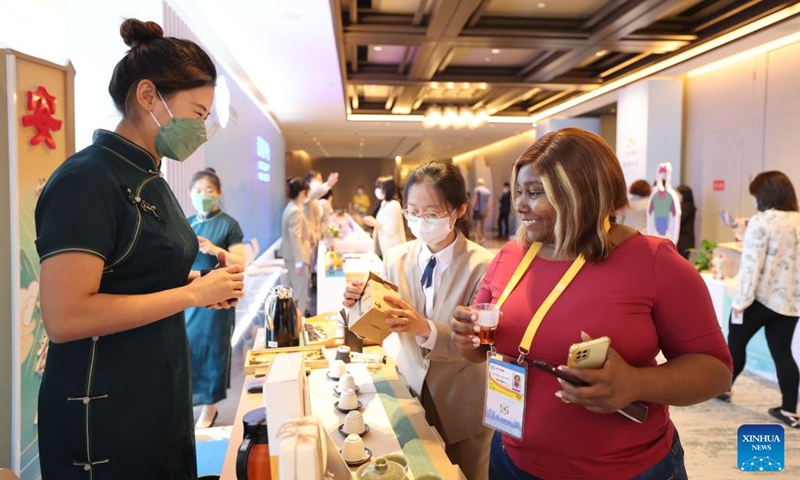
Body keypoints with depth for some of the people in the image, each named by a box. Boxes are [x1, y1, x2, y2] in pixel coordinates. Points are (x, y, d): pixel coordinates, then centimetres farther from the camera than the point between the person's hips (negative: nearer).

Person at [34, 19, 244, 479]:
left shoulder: (151, 181, 9)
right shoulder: (86, 180, -18)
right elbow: (65, 317, -26)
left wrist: (204, 282, 0)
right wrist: (194, 293, -21)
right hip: (105, 413, -8)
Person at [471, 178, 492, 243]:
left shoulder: (477, 189, -8)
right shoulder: (488, 191, 7)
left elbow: (474, 200, -12)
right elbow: (489, 202, 6)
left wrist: (472, 209, -7)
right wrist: (488, 211, 11)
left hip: (477, 209, -5)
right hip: (484, 210, 5)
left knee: (477, 224, -5)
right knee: (483, 224, 14)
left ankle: (481, 238, -19)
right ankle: (483, 237, 17)